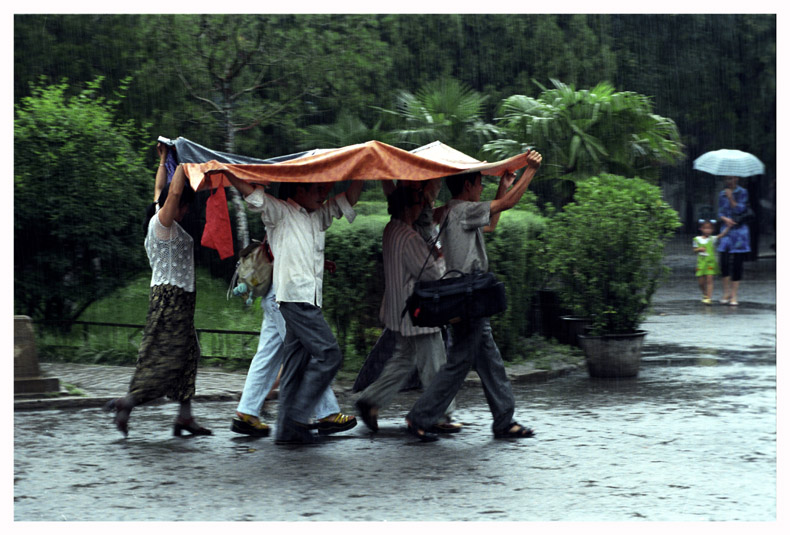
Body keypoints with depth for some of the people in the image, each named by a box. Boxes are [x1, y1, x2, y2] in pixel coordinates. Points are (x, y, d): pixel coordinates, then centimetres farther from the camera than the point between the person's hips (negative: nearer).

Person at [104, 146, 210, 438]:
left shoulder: (162, 222, 14)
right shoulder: (162, 223, -11)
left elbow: (160, 191, 27)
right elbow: (174, 192, -23)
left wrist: (164, 160, 31)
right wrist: (181, 162, -14)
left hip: (178, 298, 10)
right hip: (171, 296, -10)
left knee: (186, 355, 9)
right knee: (166, 357, -10)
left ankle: (185, 416, 9)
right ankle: (127, 401, -9)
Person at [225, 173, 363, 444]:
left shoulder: (320, 216, 22)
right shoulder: (280, 213, 1)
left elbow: (349, 199, 23)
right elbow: (249, 191, -8)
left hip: (309, 299, 8)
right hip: (295, 296, -8)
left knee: (296, 363, 6)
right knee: (328, 354, -14)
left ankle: (287, 429, 6)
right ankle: (298, 415, -12)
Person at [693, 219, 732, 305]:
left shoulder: (713, 239, -3)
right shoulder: (696, 239, 4)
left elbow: (722, 234, -16)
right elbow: (695, 250, 10)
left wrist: (728, 227, -29)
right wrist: (699, 249, -13)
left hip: (711, 262, -2)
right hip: (701, 263, 2)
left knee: (709, 280, -8)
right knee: (701, 282, 7)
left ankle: (708, 298, -7)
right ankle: (705, 294, 33)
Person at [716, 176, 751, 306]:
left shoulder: (742, 193, 0)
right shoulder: (722, 194, 11)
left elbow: (741, 210, -8)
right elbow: (720, 212, 9)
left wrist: (731, 198, -14)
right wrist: (726, 219, -11)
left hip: (739, 230, -3)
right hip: (726, 231, 3)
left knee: (737, 263, -3)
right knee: (723, 262, -7)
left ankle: (734, 295, 2)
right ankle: (727, 292, 7)